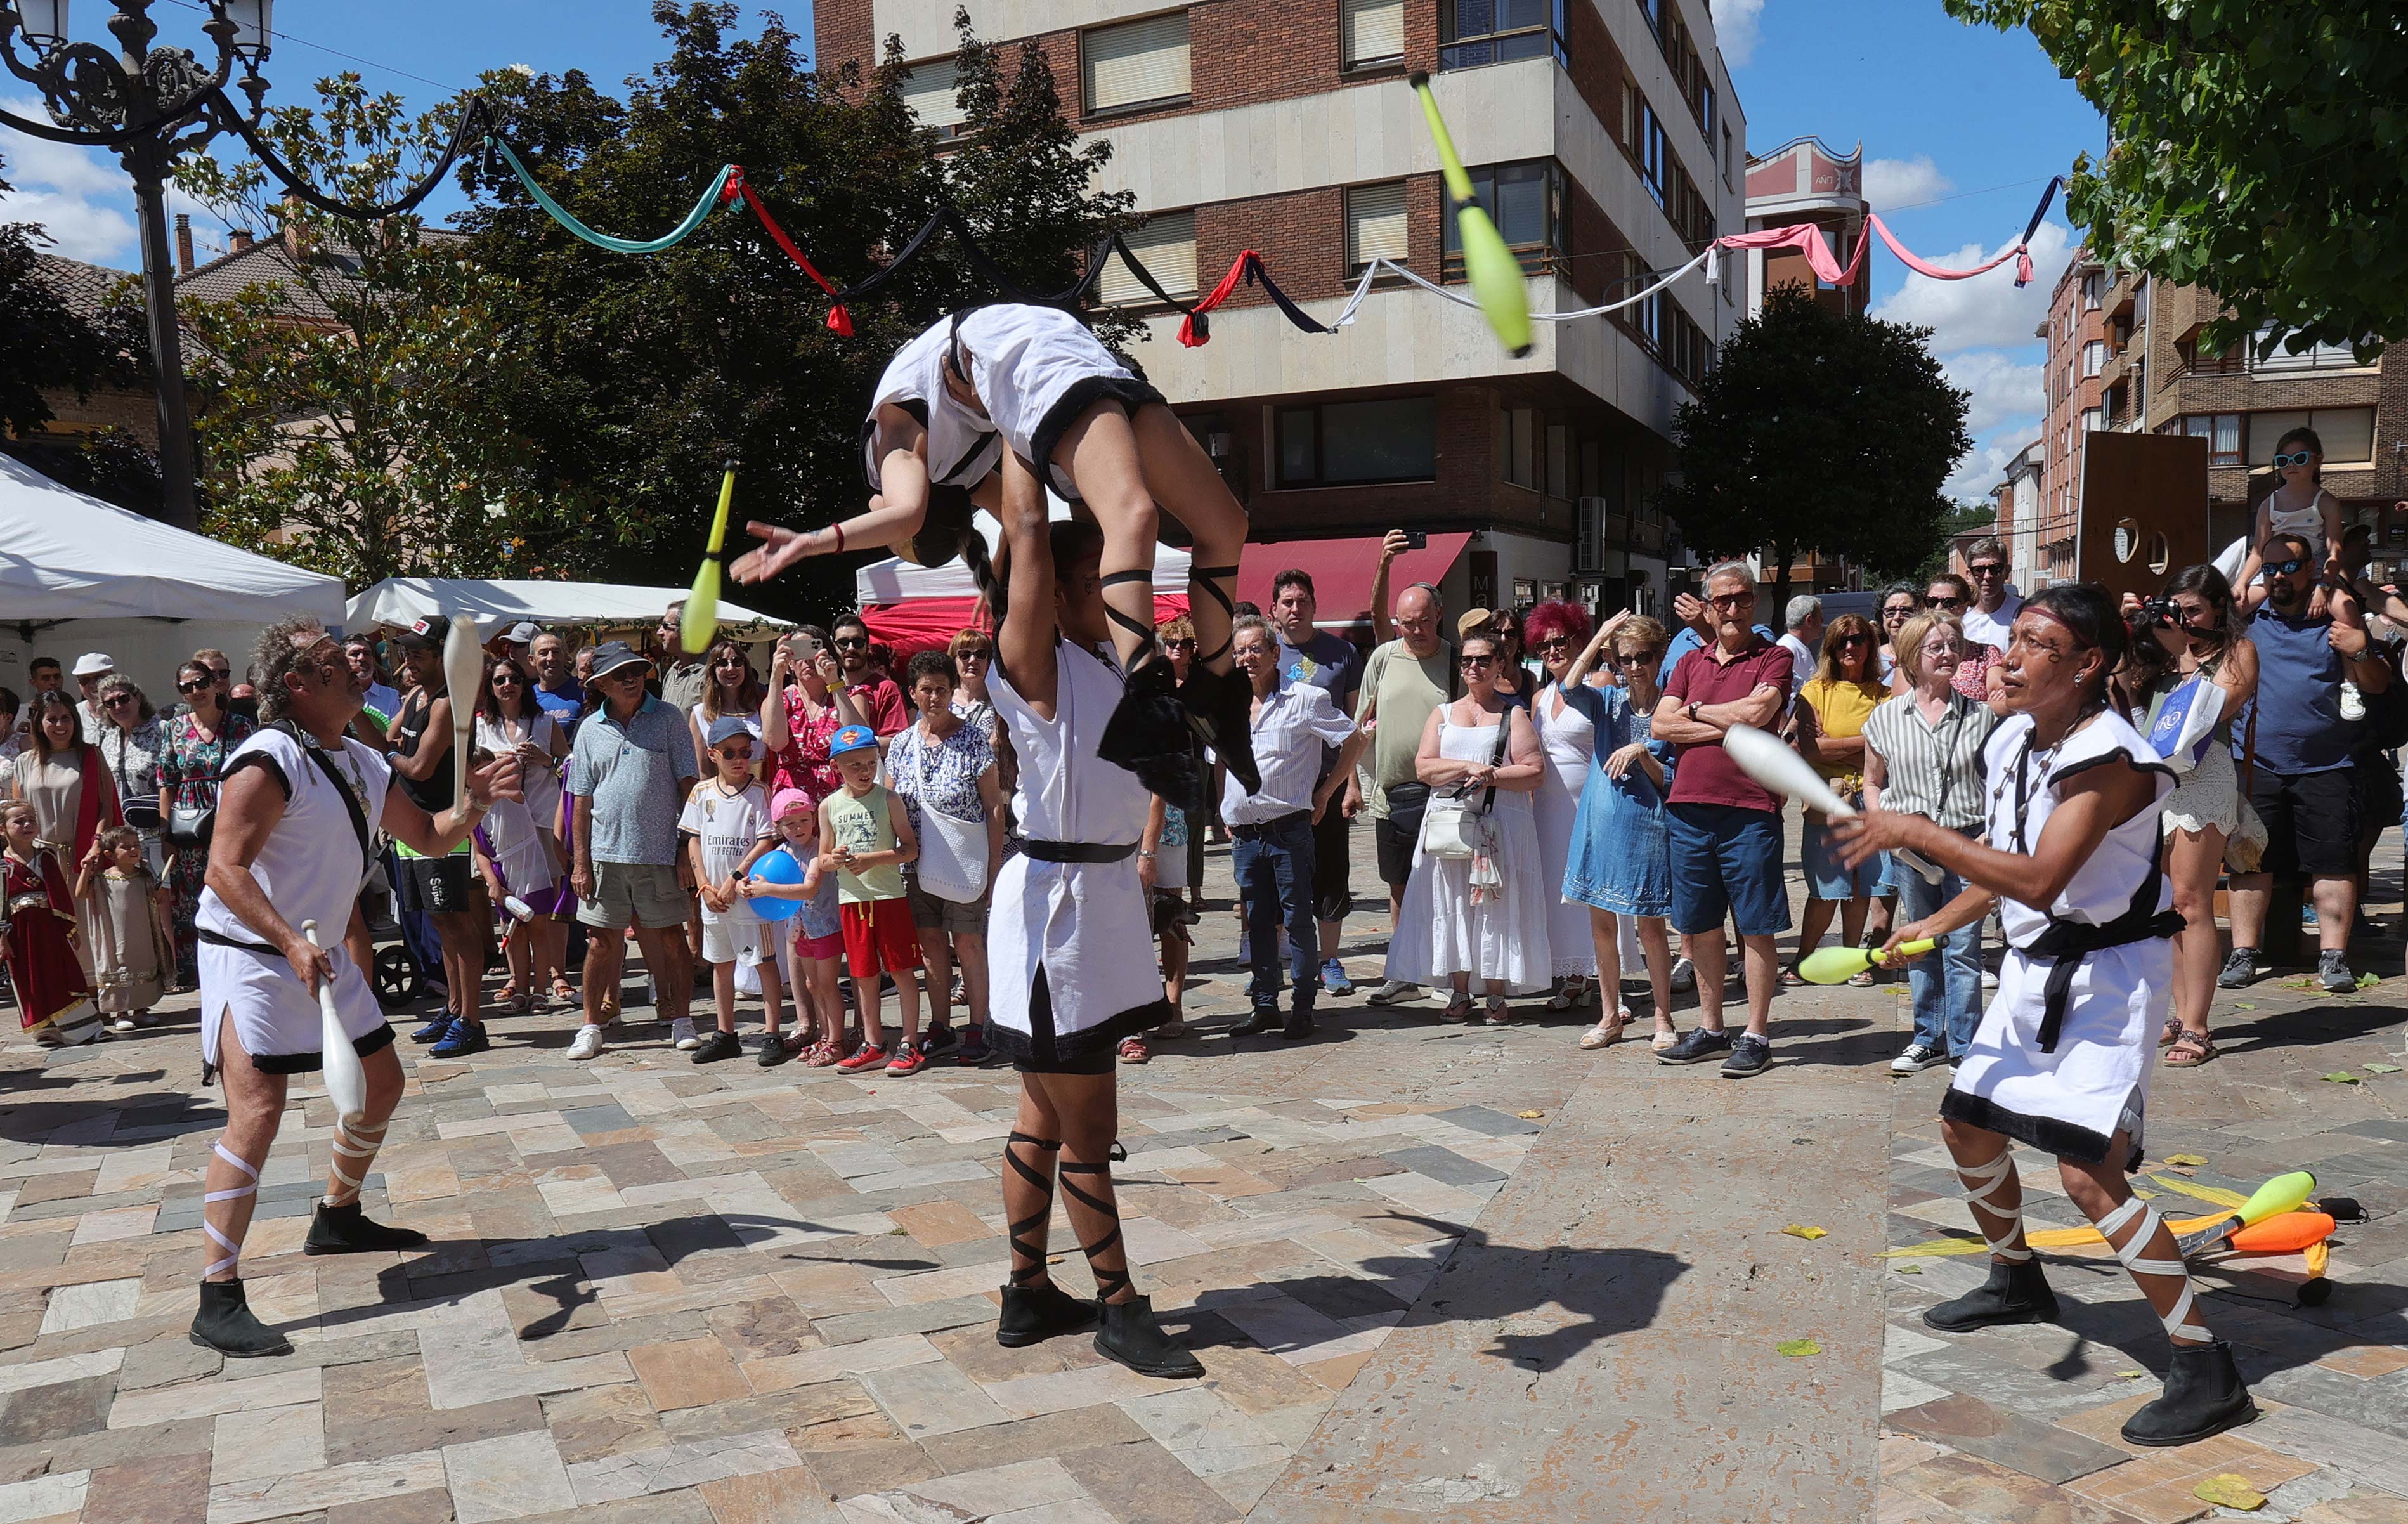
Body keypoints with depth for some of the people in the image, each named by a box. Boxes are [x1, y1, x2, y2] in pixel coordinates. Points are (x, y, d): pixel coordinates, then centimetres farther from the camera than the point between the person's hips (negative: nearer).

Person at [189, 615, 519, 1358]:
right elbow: (226, 868, -23)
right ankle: (219, 1301, -13)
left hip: (323, 954, 9)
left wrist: (475, 802, -4)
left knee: (382, 1084, 16)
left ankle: (337, 1220, 37)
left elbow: (428, 837, 16)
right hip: (251, 956, -9)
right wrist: (292, 944, -33)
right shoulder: (268, 762, -18)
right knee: (257, 1113, -17)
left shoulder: (363, 765, 9)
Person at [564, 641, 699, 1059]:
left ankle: (681, 1021, 15)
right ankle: (591, 1026, 16)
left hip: (659, 851, -2)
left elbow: (688, 783, 2)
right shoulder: (591, 730, 8)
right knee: (602, 942, 5)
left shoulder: (668, 718, 2)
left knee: (672, 938, 3)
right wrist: (579, 862, 3)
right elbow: (581, 800, 9)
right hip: (605, 852, 2)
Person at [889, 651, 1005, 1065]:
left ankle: (977, 1030, 8)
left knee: (968, 942, -1)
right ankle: (941, 1028, 20)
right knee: (931, 942, 9)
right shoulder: (901, 744, 7)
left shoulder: (973, 740, -5)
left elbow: (994, 806, -5)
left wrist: (994, 867, -10)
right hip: (918, 863, 4)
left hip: (965, 860, -4)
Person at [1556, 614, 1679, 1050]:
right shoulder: (1608, 702, 5)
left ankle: (1663, 1019, 15)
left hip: (1646, 826, -3)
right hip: (1601, 824, 3)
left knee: (1650, 926, 2)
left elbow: (1671, 781, -1)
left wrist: (1641, 753, -18)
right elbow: (1568, 689, -16)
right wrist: (1600, 637, -15)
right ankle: (1611, 1017, 20)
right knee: (1601, 923, 8)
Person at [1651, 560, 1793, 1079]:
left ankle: (1755, 1036, 9)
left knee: (1756, 926, 1)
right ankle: (1710, 1030, 22)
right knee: (1701, 926, 11)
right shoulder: (1690, 662, 16)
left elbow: (1756, 712, -15)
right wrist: (1728, 727, -8)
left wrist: (1695, 710, -1)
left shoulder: (1773, 658, 2)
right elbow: (1662, 724, 3)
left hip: (1749, 809, -5)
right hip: (1688, 806, 5)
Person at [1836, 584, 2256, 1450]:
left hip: (2110, 975, -9)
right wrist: (1937, 925, 16)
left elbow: (2040, 879, -35)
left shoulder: (2107, 759, -24)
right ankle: (2018, 1282, 44)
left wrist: (1916, 834, -33)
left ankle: (2208, 1371, -4)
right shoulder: (2010, 743, 4)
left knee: (2087, 1174, -17)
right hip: (2036, 967, 10)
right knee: (1967, 1125, 19)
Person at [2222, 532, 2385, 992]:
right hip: (2256, 765, 1)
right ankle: (2244, 953, 9)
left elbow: (2377, 685, 4)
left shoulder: (2336, 620, 6)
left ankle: (2334, 956, 6)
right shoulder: (2247, 619, 8)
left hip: (2326, 767, -1)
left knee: (2334, 863, -2)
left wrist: (2361, 652, -16)